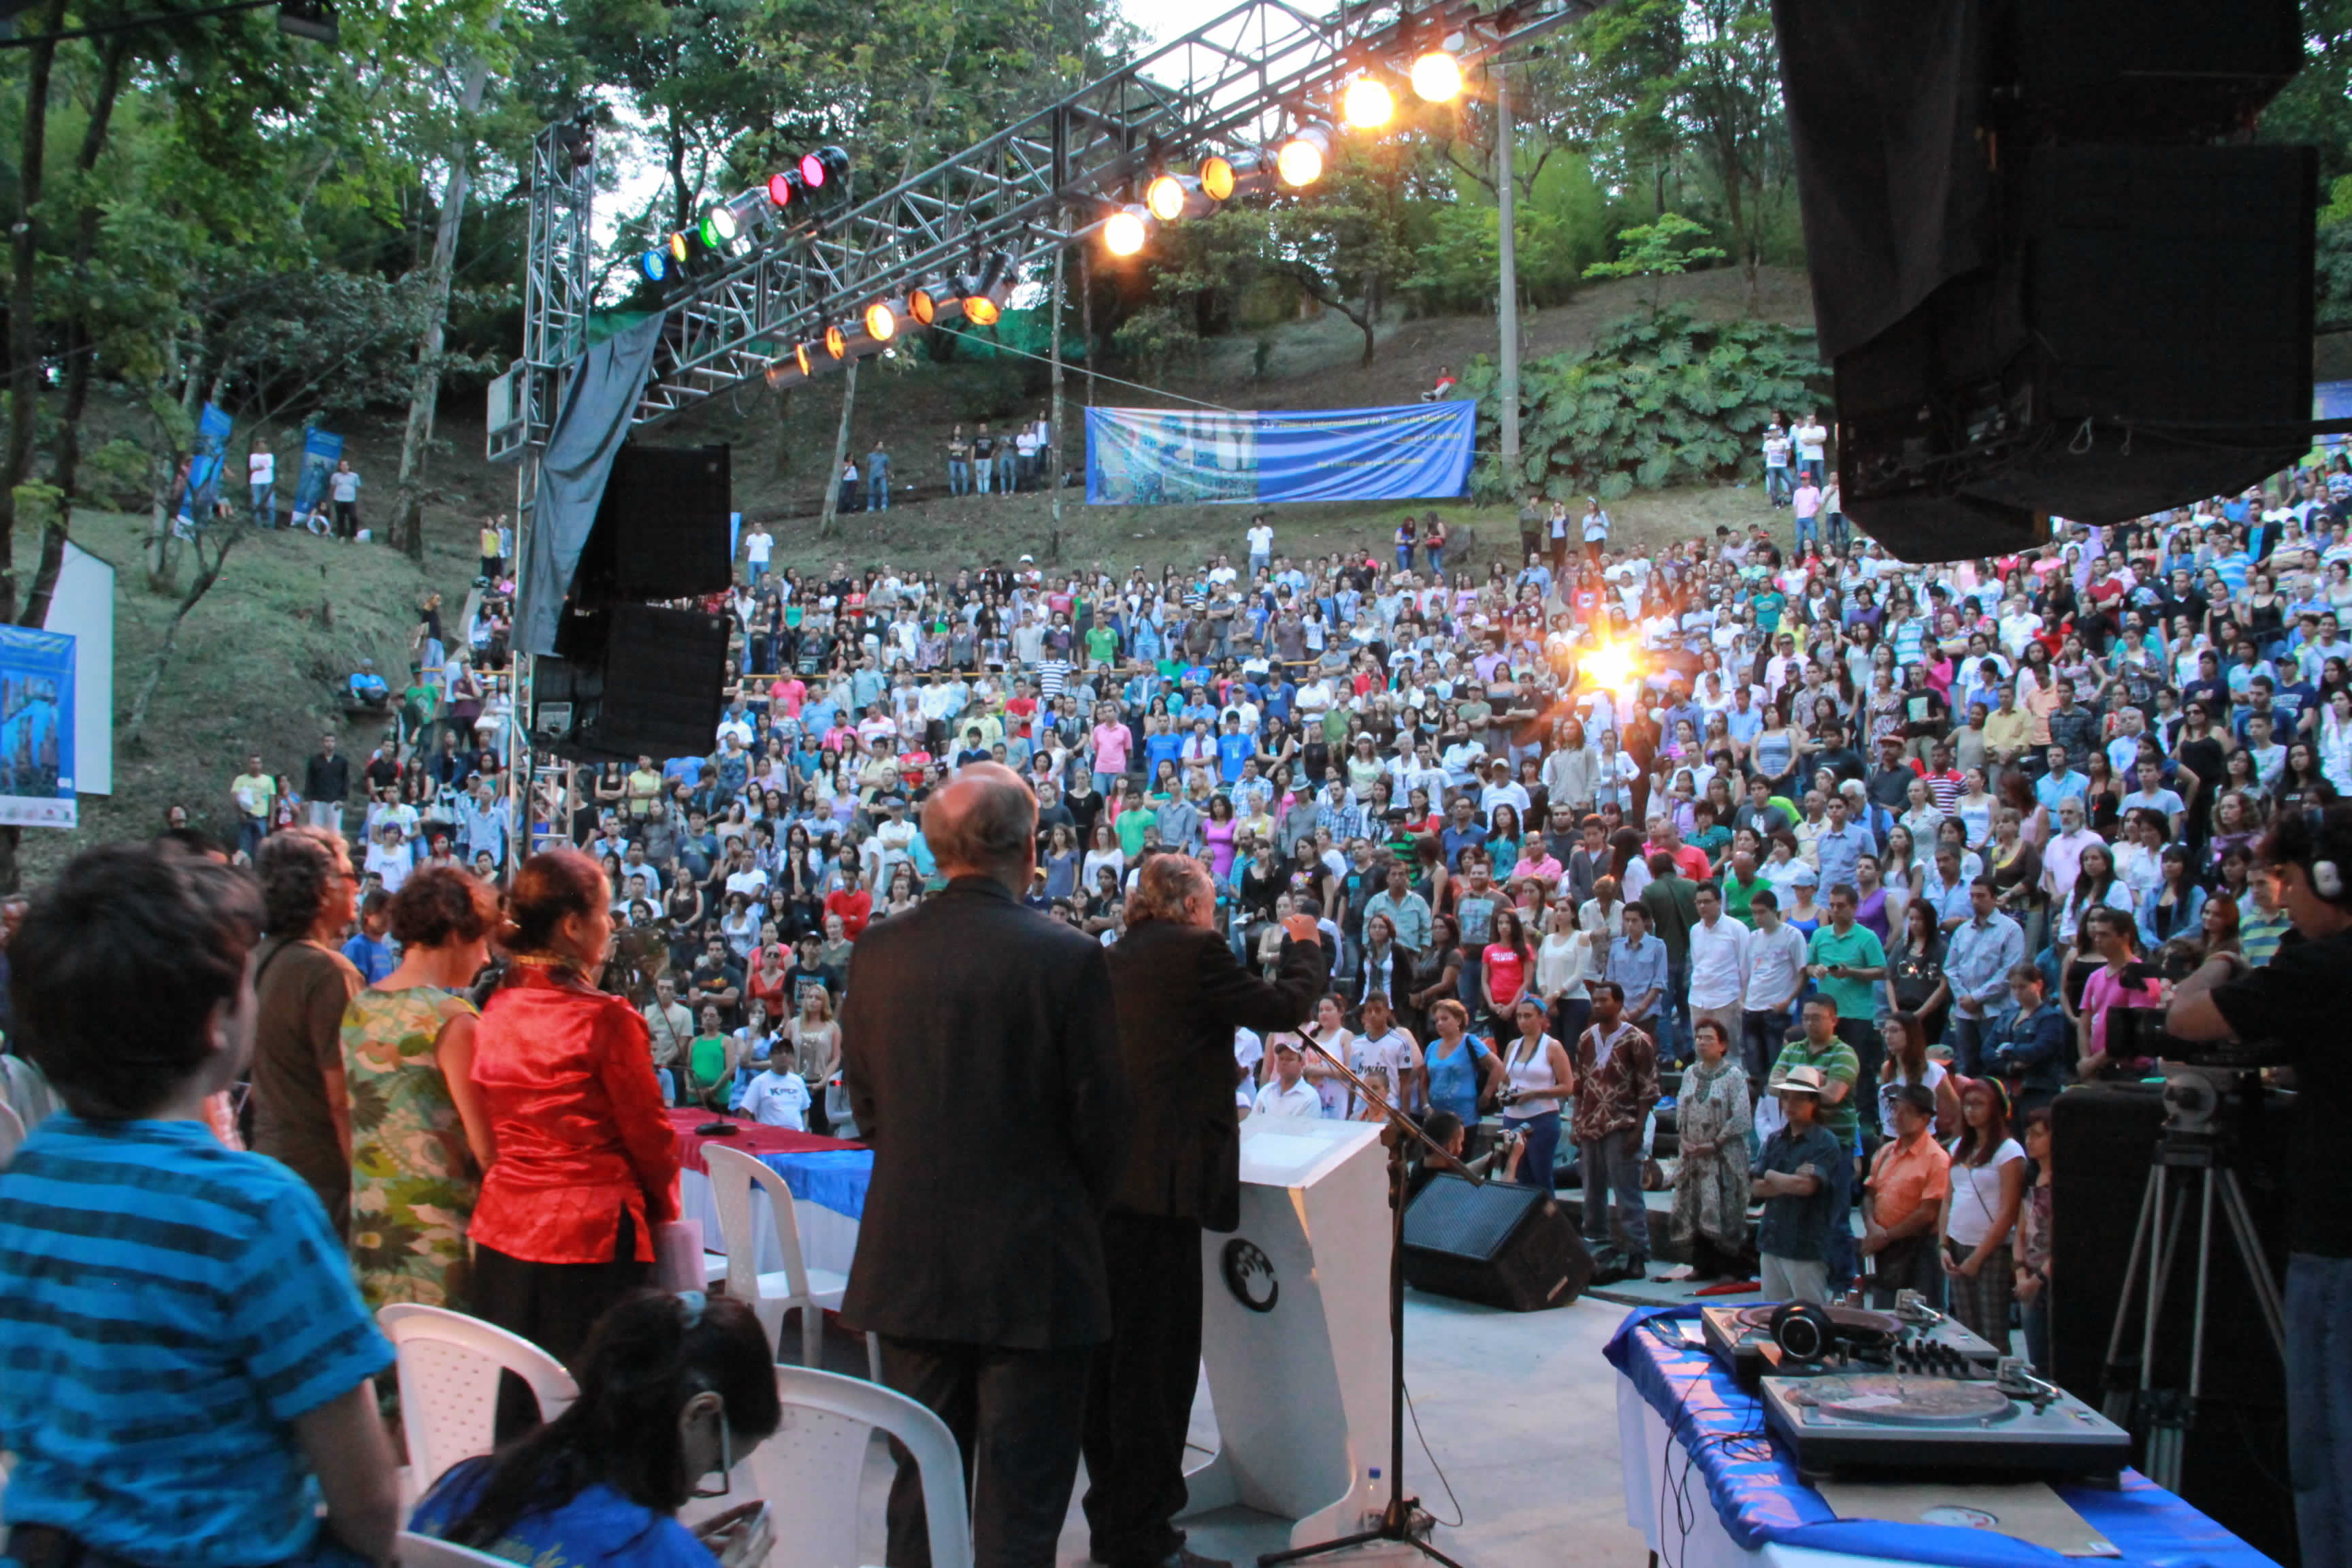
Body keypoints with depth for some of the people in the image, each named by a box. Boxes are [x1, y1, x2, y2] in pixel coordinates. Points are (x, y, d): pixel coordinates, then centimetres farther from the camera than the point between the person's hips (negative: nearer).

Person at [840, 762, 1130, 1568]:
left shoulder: (877, 951, -2)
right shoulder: (1069, 957, -14)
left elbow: (865, 1100, 7)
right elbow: (1101, 1115, -9)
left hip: (909, 1261, 4)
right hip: (1033, 1264, -4)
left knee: (919, 1489, 17)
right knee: (1020, 1501, 6)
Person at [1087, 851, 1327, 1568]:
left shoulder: (1114, 958, 14)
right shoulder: (1193, 950, -8)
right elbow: (1284, 1005, -2)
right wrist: (1304, 947, 16)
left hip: (1103, 1179, 8)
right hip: (1161, 1180, -8)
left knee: (1110, 1353, 16)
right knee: (1156, 1355, -1)